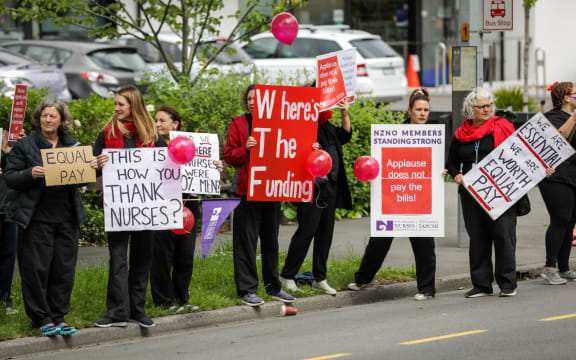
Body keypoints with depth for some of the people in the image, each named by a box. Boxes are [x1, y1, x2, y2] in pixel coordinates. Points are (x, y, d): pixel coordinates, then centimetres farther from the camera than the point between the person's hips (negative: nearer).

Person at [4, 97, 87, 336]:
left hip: (67, 217, 4)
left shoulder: (72, 146, 13)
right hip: (36, 217, -3)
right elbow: (10, 178, -2)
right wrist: (30, 174, -20)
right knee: (36, 269, -3)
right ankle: (41, 318, 6)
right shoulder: (24, 146, 2)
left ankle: (58, 316, 14)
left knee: (64, 269, 5)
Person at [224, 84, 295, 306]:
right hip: (248, 189, -4)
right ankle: (246, 290, 1)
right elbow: (229, 156, -2)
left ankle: (273, 286, 22)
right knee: (246, 240, -3)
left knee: (271, 240, 12)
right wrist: (245, 148, -20)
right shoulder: (238, 124, 1)